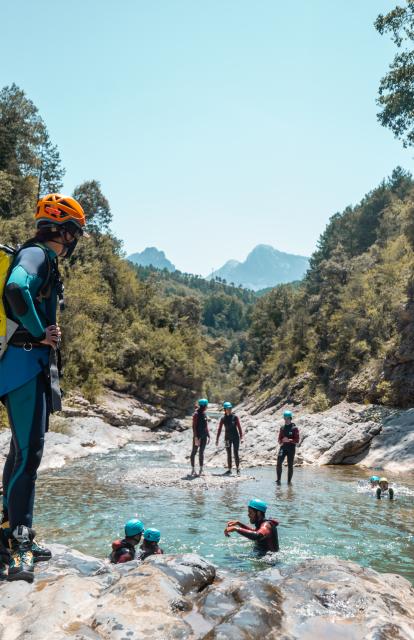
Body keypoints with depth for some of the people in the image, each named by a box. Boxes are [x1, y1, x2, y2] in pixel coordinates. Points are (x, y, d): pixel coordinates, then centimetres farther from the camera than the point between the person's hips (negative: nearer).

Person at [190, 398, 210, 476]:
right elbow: (194, 426, -16)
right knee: (194, 452, 2)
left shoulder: (205, 414, 10)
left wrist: (208, 436, 11)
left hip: (204, 436, 7)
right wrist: (196, 438, -20)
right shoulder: (196, 414, -12)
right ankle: (193, 470, 7)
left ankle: (201, 470, 14)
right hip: (197, 435, -7)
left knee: (201, 452, 10)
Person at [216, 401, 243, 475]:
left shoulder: (235, 417, -5)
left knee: (236, 453, -4)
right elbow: (219, 429, 2)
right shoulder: (223, 419, -1)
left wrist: (241, 437, -10)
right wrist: (217, 439, 1)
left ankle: (238, 469, 4)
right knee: (229, 454, 7)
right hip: (228, 438, 2)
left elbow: (239, 427, -4)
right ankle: (229, 469, 15)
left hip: (235, 437, -2)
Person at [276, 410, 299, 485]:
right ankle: (278, 479, 1)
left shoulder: (294, 428, -4)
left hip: (291, 448, -3)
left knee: (290, 465, 3)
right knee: (279, 463, -11)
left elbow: (297, 440, -8)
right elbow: (279, 439, 13)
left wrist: (289, 440, -21)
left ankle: (289, 481, 13)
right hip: (283, 447, 3)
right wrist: (281, 441, -9)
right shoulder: (282, 428, 10)